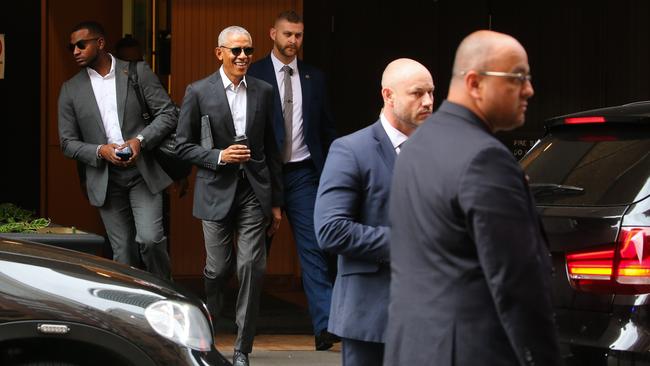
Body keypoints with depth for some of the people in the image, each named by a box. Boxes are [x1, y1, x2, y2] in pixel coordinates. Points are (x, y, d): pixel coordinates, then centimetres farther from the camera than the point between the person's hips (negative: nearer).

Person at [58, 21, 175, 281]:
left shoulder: (138, 73, 3)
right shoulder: (70, 90, 7)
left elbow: (168, 114, 1)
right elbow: (68, 143, 7)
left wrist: (140, 140, -15)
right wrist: (100, 151, -12)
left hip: (143, 173, -2)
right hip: (106, 180, 2)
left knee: (150, 238, -15)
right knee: (123, 255, 3)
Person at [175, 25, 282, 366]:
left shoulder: (263, 91, 8)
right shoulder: (198, 92, -1)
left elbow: (271, 148, 12)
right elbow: (183, 146, 2)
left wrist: (276, 201, 12)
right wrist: (219, 156, -15)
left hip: (254, 191, 2)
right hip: (217, 192, -2)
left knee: (251, 268, -4)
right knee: (218, 268, 2)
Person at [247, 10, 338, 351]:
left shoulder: (314, 78, 10)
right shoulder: (253, 75, -1)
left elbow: (327, 127, 14)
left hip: (303, 173, 2)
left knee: (314, 249, -6)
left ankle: (325, 326, -13)